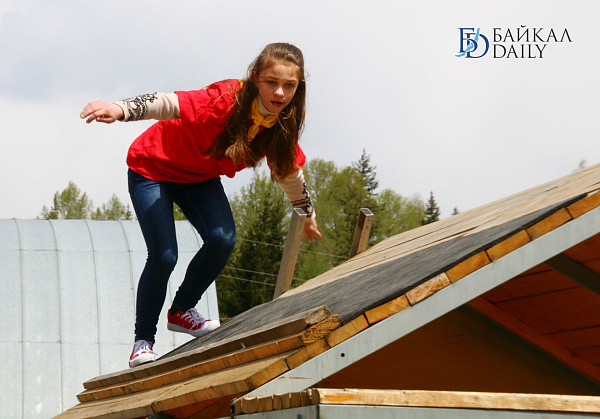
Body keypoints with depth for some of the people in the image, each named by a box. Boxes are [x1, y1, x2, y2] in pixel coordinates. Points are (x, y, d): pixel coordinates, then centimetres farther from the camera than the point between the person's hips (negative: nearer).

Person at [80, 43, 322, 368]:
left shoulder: (282, 124, -15)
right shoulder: (227, 100, -35)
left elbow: (289, 171, 5)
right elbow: (168, 104, -49)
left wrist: (308, 213, 20)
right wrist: (120, 109, -68)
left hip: (199, 177, 5)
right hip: (152, 170, -5)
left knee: (223, 239, -18)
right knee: (164, 256, -17)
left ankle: (182, 311, 7)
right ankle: (143, 340, 5)